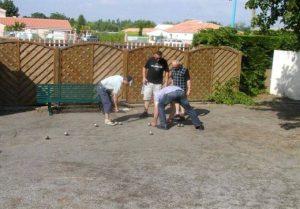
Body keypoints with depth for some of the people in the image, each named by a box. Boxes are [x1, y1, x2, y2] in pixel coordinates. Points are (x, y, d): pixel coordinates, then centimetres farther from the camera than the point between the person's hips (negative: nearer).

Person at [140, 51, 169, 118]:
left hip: (158, 83, 0)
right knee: (147, 97, 2)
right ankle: (145, 112, 9)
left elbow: (166, 72, 4)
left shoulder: (164, 62, -4)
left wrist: (166, 82, -2)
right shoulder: (150, 60, -5)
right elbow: (145, 68, 5)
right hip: (149, 82, 0)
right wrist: (144, 77, -5)